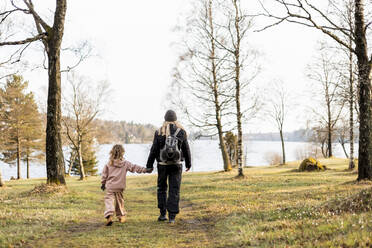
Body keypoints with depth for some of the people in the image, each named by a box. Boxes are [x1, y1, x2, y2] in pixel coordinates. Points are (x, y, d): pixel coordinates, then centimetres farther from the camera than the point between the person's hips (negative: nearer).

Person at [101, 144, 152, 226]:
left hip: (110, 187, -2)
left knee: (109, 201, -6)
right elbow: (135, 168, 0)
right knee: (120, 201, 18)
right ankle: (121, 216, 25)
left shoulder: (109, 163, -2)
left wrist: (103, 183, 15)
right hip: (120, 187, 2)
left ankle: (109, 216, -25)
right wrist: (145, 170, 6)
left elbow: (104, 175, 3)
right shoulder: (125, 163, -2)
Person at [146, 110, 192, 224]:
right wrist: (188, 163, 17)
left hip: (162, 165, 0)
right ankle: (172, 216, 0)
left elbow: (154, 150, -3)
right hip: (176, 164, 0)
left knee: (162, 188, 15)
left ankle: (163, 214, 14)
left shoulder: (159, 132, -5)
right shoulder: (181, 132, -2)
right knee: (174, 190, 4)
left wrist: (149, 165, 5)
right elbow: (186, 149, 4)